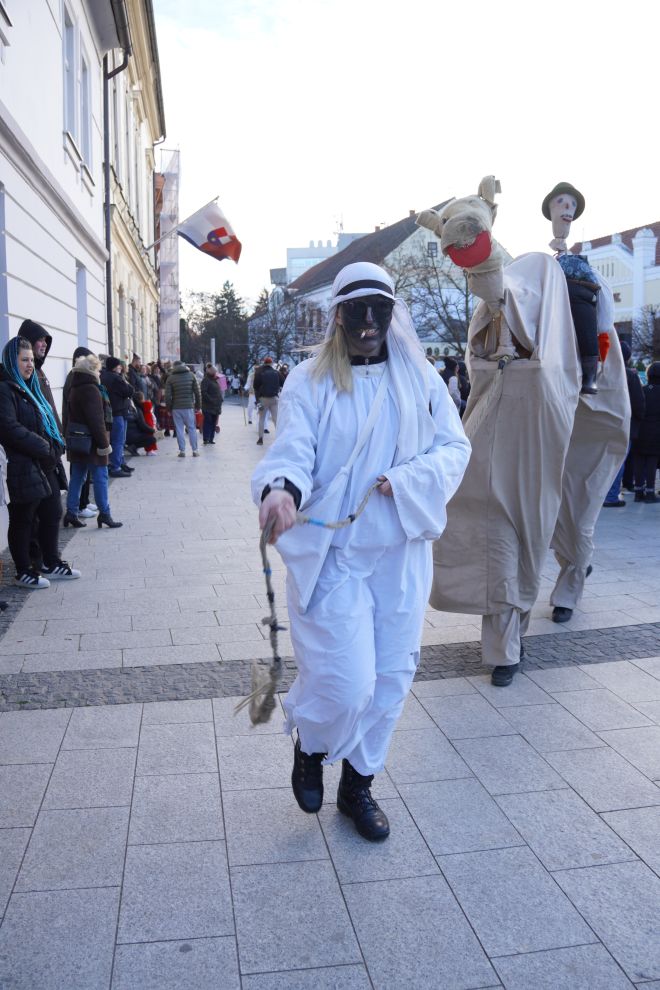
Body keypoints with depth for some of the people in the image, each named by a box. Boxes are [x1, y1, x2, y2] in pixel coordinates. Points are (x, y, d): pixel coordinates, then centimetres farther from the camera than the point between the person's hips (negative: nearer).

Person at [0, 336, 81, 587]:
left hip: (45, 467, 9)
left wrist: (56, 447, 5)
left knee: (52, 514, 14)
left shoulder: (30, 387, 17)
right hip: (23, 468, -9)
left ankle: (51, 564, 27)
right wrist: (45, 448, -17)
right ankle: (24, 572, 14)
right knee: (23, 521, 3)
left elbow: (48, 422, 21)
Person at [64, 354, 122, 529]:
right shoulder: (90, 390, -17)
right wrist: (104, 443, -19)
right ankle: (104, 513, 2)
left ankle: (71, 512, 15)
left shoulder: (74, 388, 14)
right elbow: (96, 420, -22)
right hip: (91, 442, -10)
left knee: (77, 476, 13)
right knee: (100, 476, -2)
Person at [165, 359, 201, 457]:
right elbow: (197, 392, 2)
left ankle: (182, 450, 4)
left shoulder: (171, 378, 1)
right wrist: (198, 405, 9)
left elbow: (167, 395, -3)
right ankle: (195, 450, 7)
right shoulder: (191, 375, 5)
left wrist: (169, 408, 6)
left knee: (179, 429, 5)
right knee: (192, 428, 7)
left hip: (176, 408, -1)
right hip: (189, 406, 1)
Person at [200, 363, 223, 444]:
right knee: (208, 422, -8)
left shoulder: (215, 380, 18)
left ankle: (211, 438, 15)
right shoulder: (206, 380, -9)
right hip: (208, 407, -8)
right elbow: (203, 392, -18)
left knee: (213, 423, 9)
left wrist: (220, 400, 11)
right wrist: (211, 400, -21)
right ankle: (206, 439, -6)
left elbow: (218, 391, 24)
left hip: (215, 406, 9)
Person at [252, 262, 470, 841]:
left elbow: (455, 447, 5)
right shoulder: (309, 382, -3)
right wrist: (280, 489, -37)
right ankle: (310, 746, 28)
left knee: (391, 676, 10)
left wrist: (408, 481, -14)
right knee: (346, 682, -9)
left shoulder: (419, 377, 6)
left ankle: (359, 783, 34)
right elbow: (292, 453, -13)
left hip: (402, 553, 4)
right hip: (333, 553, -3)